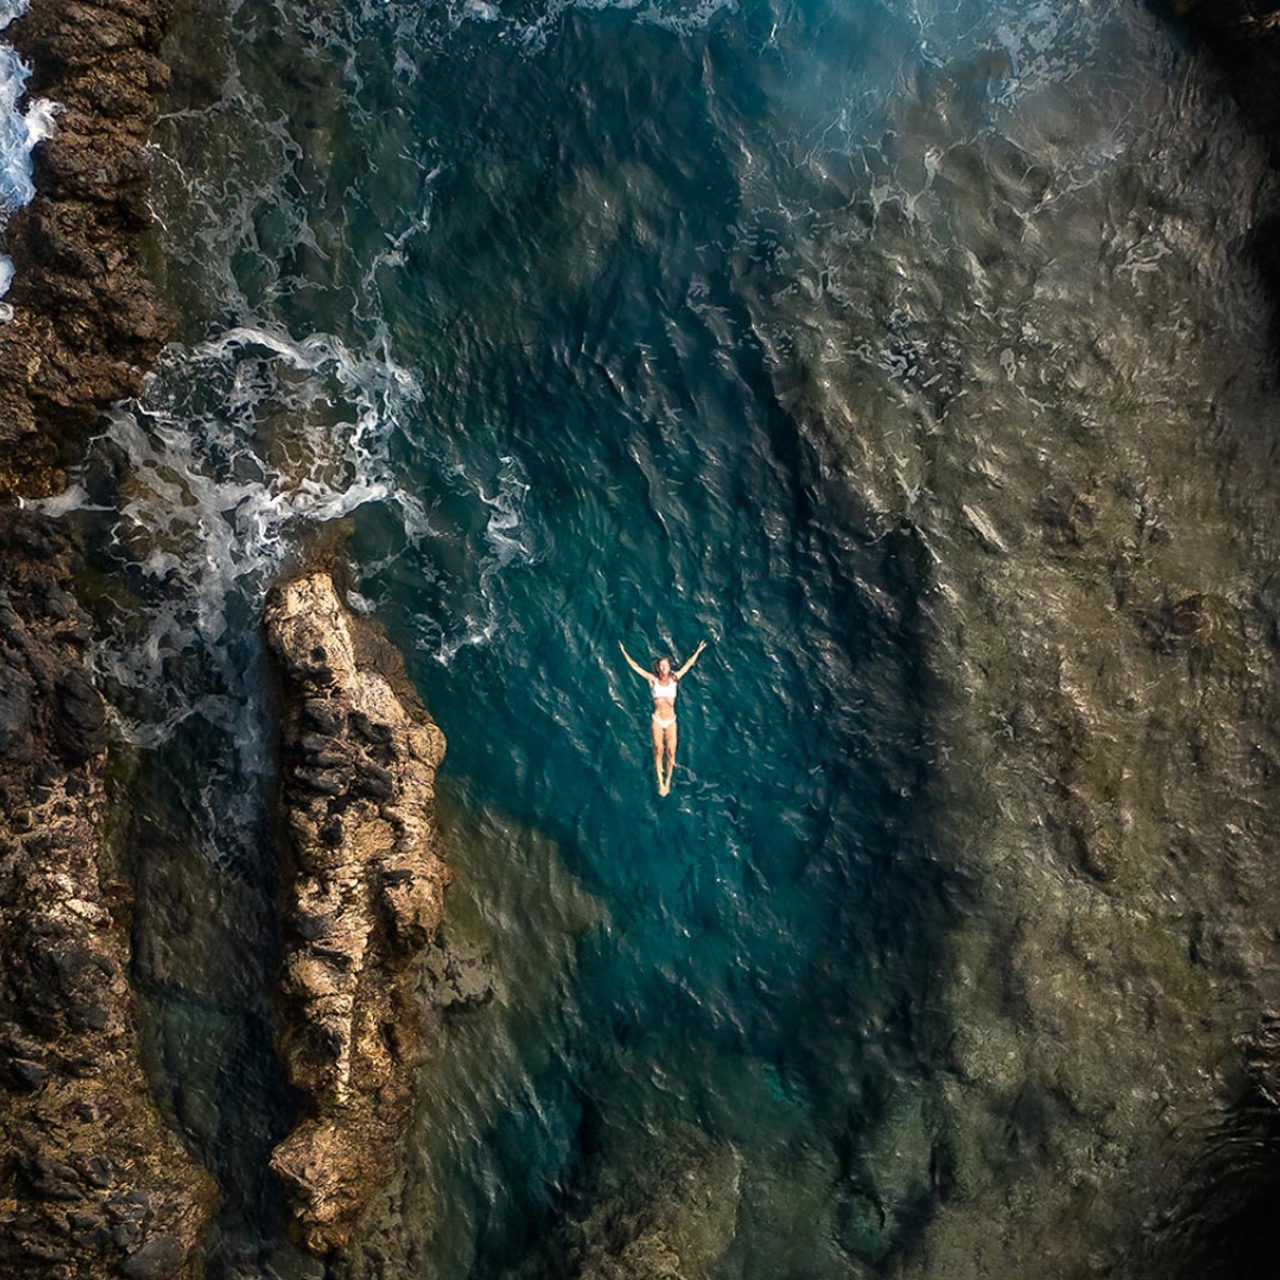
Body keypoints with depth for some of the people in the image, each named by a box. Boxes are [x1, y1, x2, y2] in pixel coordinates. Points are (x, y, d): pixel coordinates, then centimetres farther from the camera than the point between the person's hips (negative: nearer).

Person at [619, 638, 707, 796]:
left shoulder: (674, 679, 3)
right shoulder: (653, 680, -1)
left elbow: (688, 665, 12)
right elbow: (636, 667, 1)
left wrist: (698, 651, 15)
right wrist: (624, 652, 1)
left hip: (671, 721, 1)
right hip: (657, 721, -1)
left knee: (671, 752, -1)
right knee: (658, 751, 1)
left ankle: (668, 781, 14)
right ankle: (660, 783, 10)